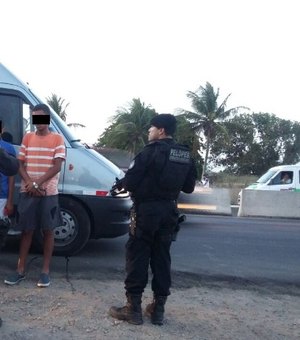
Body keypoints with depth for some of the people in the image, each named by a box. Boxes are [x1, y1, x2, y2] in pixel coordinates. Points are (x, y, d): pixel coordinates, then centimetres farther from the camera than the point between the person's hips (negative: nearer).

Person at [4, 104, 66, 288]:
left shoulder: (57, 139, -1)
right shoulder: (27, 138, 10)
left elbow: (57, 167, -9)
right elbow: (21, 165, 7)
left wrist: (37, 184, -14)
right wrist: (30, 184, -10)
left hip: (48, 193, -3)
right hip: (27, 192, 3)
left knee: (48, 231, 3)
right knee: (27, 231, 8)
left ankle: (45, 271, 11)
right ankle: (21, 270, 16)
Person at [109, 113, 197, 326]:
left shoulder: (152, 151, -13)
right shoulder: (186, 156, 8)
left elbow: (131, 181, -15)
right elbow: (189, 187, 13)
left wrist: (120, 185, 6)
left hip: (147, 209, -6)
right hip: (169, 211, 7)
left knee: (137, 256, 2)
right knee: (162, 258, 13)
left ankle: (134, 308, 7)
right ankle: (158, 309, 18)